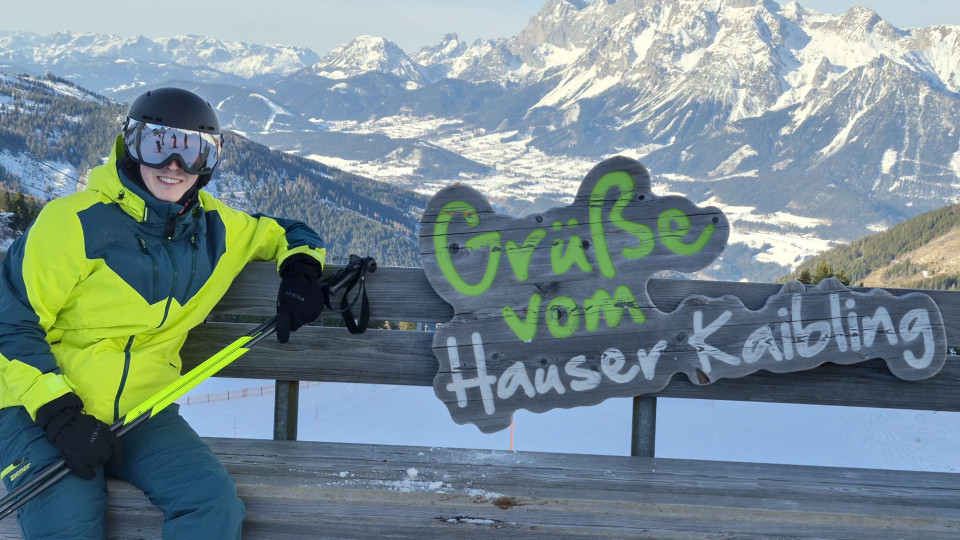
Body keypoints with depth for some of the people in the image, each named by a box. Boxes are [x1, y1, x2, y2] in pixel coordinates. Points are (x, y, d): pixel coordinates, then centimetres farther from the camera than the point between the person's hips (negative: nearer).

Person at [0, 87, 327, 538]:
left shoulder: (216, 229, 7)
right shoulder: (74, 222, -9)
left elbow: (286, 233, 26)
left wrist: (301, 269, 2)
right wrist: (60, 415, -18)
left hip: (141, 415, 4)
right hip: (41, 411, -4)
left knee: (214, 501, -21)